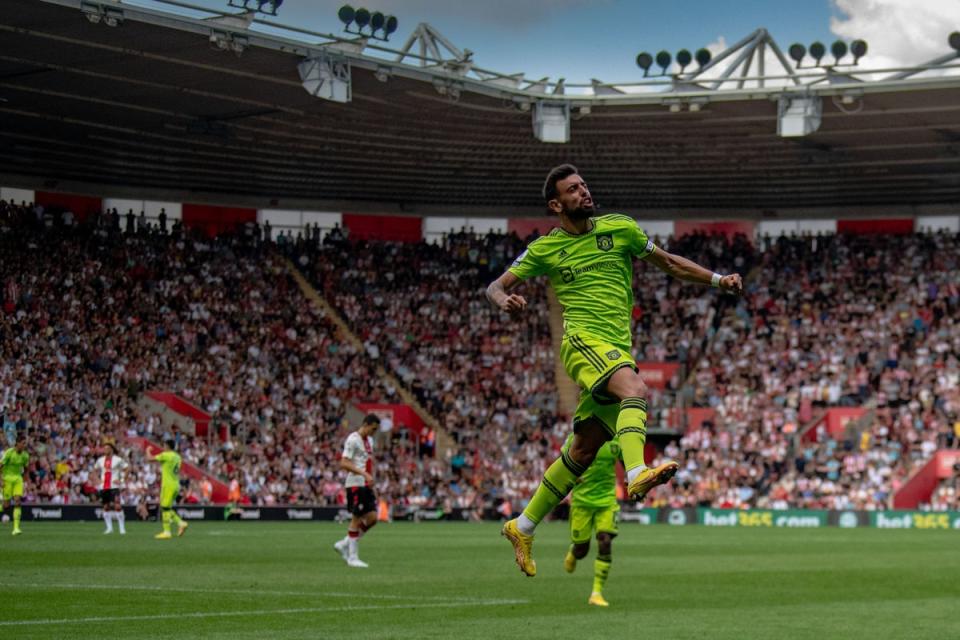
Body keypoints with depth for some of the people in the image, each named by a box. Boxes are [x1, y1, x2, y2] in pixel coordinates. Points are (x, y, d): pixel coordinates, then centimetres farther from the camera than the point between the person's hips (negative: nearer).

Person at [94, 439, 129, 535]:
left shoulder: (118, 460, -4)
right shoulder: (100, 460, 11)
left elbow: (126, 469, 0)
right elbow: (96, 470, 26)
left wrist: (121, 480, -6)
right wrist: (97, 480, 12)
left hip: (114, 486, -5)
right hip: (103, 487, 5)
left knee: (117, 506, -15)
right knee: (106, 507, 9)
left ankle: (122, 528, -12)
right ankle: (109, 528, 18)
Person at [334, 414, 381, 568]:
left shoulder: (369, 440, 15)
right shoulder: (353, 440, -12)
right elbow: (344, 463, -20)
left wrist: (371, 478, 14)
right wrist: (364, 474, -27)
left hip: (366, 485, 9)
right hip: (355, 484, -9)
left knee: (372, 518, 3)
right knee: (356, 519, -5)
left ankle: (344, 544, 14)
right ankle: (352, 557, 2)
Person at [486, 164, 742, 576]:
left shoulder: (620, 228, 10)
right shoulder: (545, 248, 5)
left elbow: (668, 263, 21)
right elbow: (496, 286, 8)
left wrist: (717, 279, 11)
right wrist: (506, 301, -17)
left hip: (618, 350, 4)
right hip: (584, 340, -4)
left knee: (584, 450, 6)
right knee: (634, 388, -35)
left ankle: (523, 527, 17)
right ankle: (636, 475, -54)